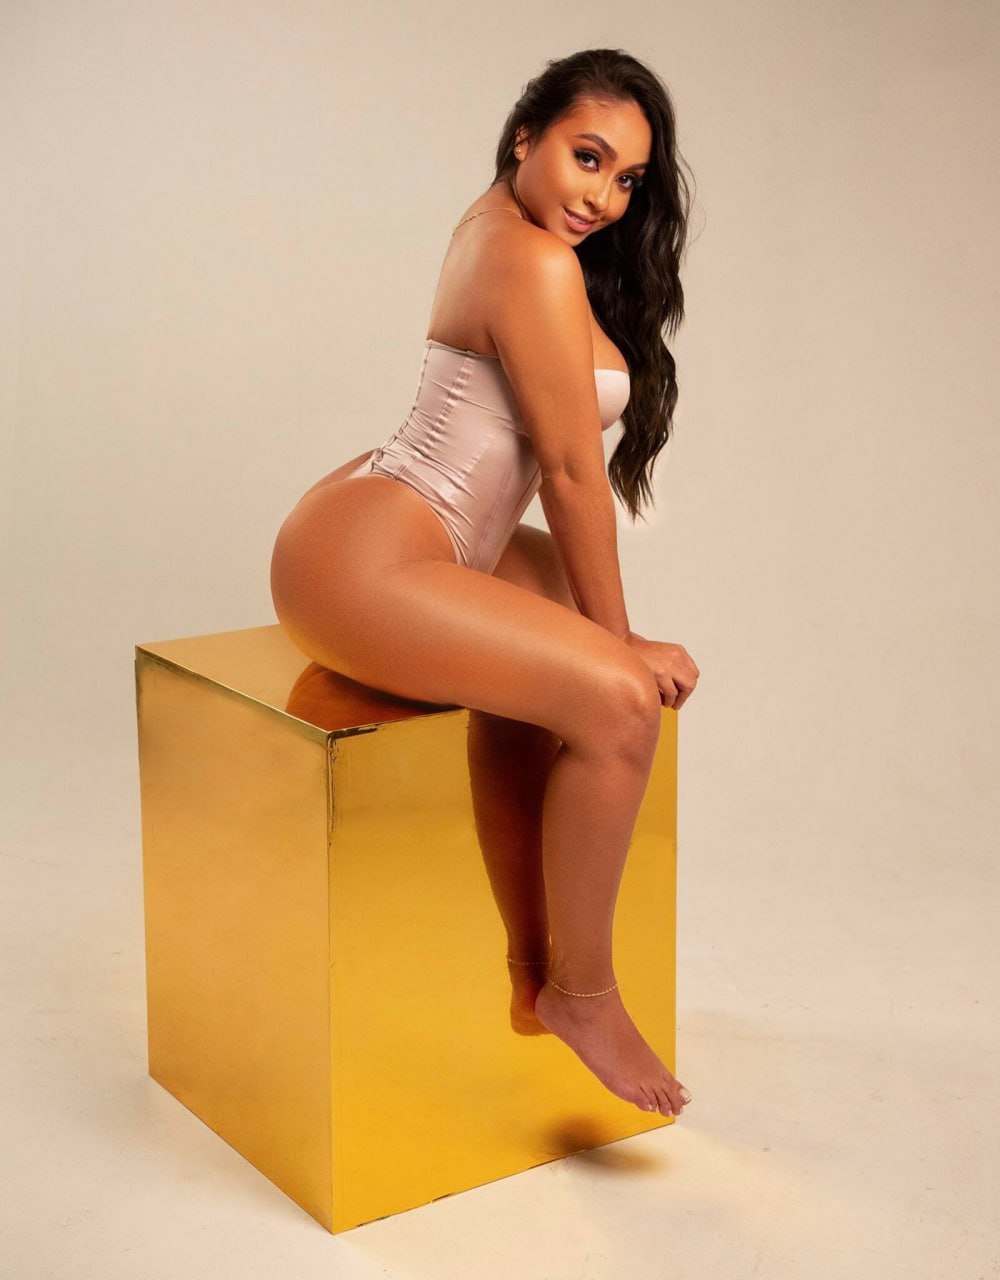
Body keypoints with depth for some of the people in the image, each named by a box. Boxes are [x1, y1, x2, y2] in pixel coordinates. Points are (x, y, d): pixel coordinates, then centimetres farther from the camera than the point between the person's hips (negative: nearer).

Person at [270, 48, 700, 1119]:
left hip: (388, 532, 12)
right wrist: (619, 641, -5)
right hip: (359, 567, -12)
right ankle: (578, 993, -3)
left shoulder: (498, 225, 16)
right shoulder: (537, 265, -16)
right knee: (618, 699, -22)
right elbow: (570, 468, -13)